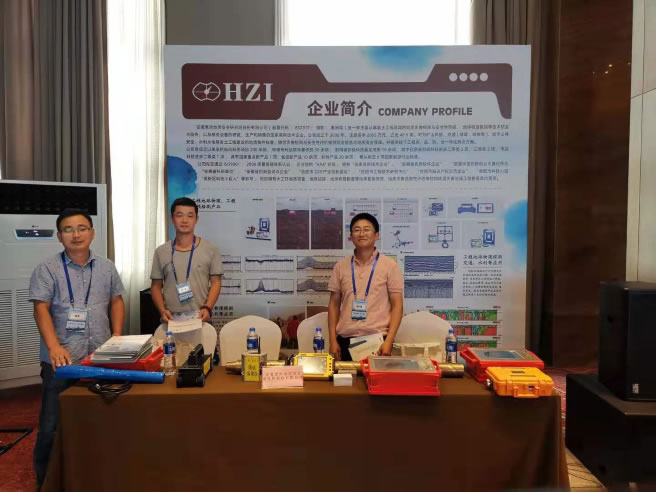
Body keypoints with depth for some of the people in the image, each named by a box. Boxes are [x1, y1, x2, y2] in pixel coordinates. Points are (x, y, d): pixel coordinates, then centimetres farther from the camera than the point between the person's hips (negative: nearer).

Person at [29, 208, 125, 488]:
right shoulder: (47, 270, -3)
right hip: (62, 360, -3)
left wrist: (117, 338, 3)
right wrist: (54, 347, -22)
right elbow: (41, 310, -9)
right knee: (53, 424, 6)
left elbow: (116, 302, 14)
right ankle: (47, 481, 24)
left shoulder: (106, 268, 9)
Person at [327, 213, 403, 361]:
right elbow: (334, 304, 9)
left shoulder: (389, 266, -1)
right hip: (346, 340, 2)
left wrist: (389, 341, -11)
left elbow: (397, 305, -2)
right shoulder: (341, 266, 6)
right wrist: (333, 340, 3)